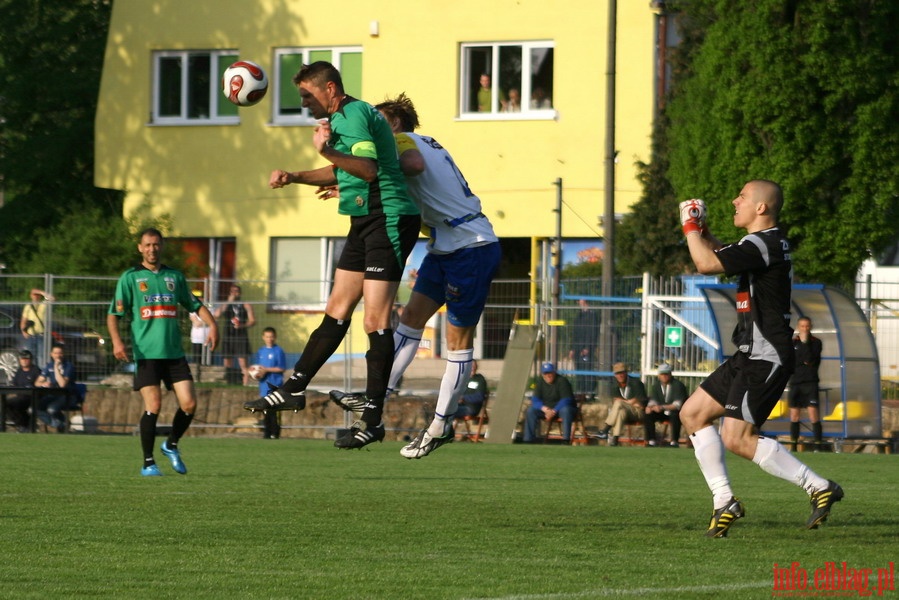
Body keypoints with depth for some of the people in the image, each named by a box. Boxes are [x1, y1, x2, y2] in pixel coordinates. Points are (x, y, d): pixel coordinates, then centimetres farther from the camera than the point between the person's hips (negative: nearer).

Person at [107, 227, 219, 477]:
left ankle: (171, 445, 22)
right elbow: (113, 314, 0)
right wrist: (117, 341, -17)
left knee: (189, 403, -5)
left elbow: (195, 305, 23)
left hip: (174, 352, 4)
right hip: (146, 353, -4)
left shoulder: (174, 276, 15)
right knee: (153, 406, -12)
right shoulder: (130, 278, 3)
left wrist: (212, 325, 6)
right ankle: (148, 463, 0)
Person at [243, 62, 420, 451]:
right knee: (336, 311, 14)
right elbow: (343, 171, 32)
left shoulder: (353, 116, -15)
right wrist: (293, 178, 23)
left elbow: (368, 169, -30)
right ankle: (294, 389, 19)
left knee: (375, 320, -10)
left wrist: (328, 152, -42)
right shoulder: (343, 117, 17)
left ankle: (373, 419, -9)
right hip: (366, 224, 11)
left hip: (388, 221, -11)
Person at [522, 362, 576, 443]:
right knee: (530, 410, -17)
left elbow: (566, 400, -22)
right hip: (547, 408, 5)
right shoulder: (540, 382, 2)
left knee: (566, 410, -39)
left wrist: (554, 411, -30)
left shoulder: (562, 381, -14)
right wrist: (544, 409, -24)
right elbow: (535, 399, -4)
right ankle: (528, 440, -16)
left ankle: (566, 441, -40)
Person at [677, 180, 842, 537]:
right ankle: (724, 501, 12)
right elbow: (720, 256, 35)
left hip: (767, 357, -11)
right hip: (751, 356, 11)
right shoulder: (768, 243, 15)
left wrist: (690, 226, -7)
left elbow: (706, 264, -22)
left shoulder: (763, 245, -18)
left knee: (736, 439, -16)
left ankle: (819, 487, -10)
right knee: (693, 413, 11)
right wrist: (702, 230, 19)